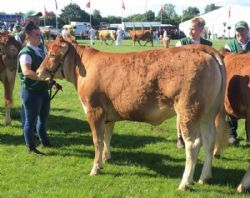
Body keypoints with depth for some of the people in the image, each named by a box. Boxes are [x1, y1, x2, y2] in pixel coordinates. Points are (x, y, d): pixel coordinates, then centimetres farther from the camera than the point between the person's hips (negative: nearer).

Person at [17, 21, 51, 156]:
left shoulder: (41, 51, 11)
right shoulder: (25, 53, -16)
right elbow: (26, 71, -32)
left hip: (43, 90, 9)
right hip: (30, 91, -8)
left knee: (43, 117, 21)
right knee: (31, 120, 4)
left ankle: (44, 141, 38)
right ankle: (31, 147, 17)